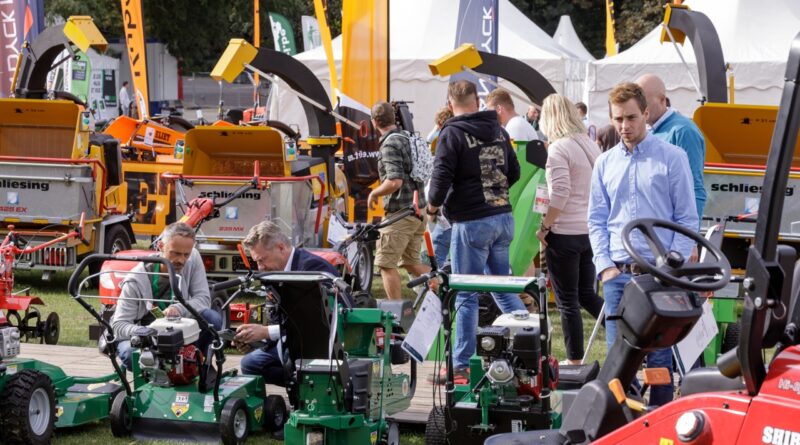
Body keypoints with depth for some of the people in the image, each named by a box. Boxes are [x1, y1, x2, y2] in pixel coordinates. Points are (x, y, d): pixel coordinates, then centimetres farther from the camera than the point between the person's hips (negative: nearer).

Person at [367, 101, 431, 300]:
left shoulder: (390, 144, -15)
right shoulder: (407, 139, 12)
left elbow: (394, 181, -24)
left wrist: (374, 194, -10)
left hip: (400, 212, -9)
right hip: (418, 210, 9)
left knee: (385, 263, -1)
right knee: (411, 262, 17)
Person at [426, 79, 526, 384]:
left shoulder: (453, 133, -10)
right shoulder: (498, 131, 10)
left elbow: (442, 176, -16)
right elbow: (514, 173, 16)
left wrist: (432, 208, 0)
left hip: (471, 223, -6)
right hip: (503, 216, 6)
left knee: (466, 295, 0)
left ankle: (462, 365, 3)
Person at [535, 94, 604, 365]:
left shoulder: (558, 149, -14)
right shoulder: (590, 145, 10)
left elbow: (559, 194, -21)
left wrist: (544, 227, -12)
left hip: (565, 233, -7)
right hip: (590, 231, 7)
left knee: (567, 300, 3)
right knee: (587, 294, 18)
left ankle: (574, 361, 9)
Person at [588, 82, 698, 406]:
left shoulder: (672, 158, 0)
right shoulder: (605, 164, 11)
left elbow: (687, 219, -1)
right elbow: (597, 220, 13)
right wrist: (605, 266, 0)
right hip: (617, 274, 3)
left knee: (659, 357, 0)